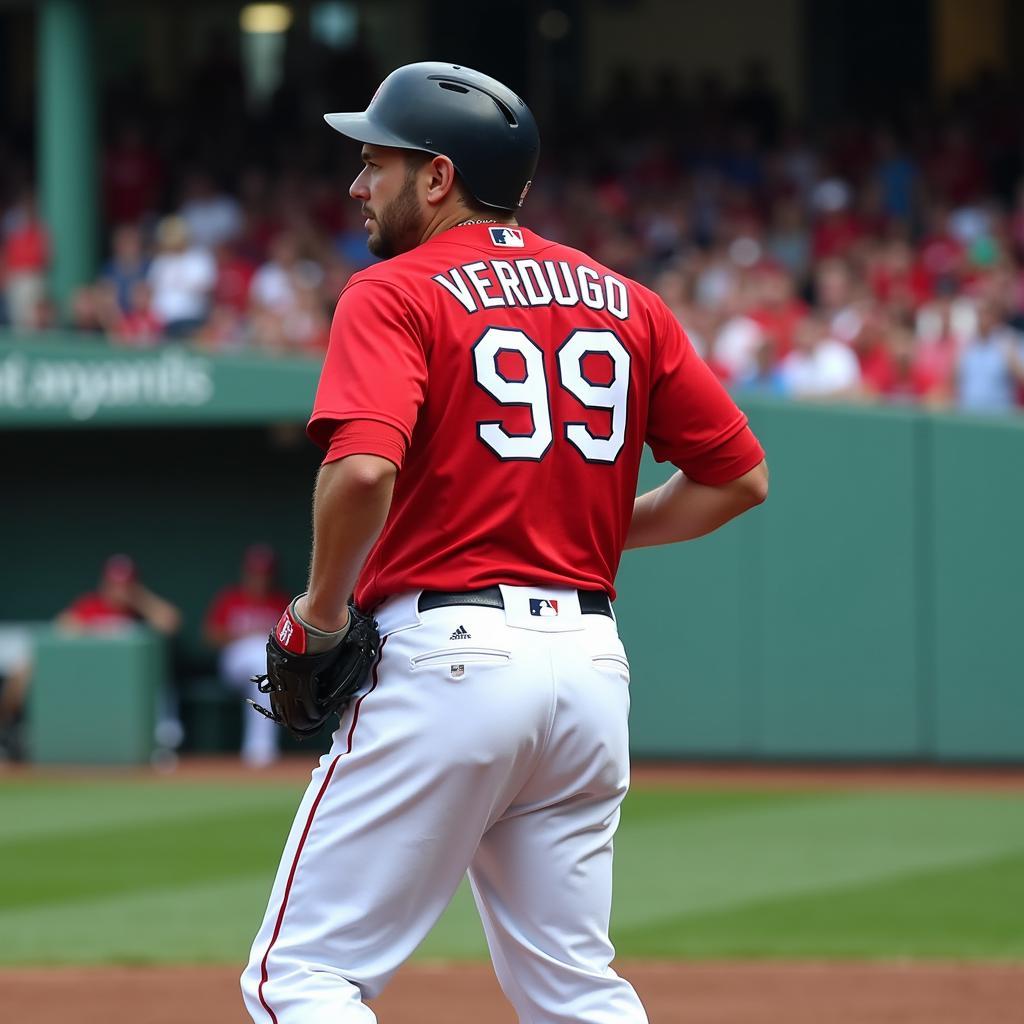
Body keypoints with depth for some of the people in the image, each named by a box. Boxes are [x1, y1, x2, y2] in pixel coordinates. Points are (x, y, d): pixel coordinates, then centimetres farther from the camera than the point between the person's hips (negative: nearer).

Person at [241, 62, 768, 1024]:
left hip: (447, 649, -7)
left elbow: (363, 468, -22)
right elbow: (737, 475, 13)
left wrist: (321, 609, -7)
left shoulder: (396, 294, -5)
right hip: (592, 659, 7)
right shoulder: (625, 302, 14)